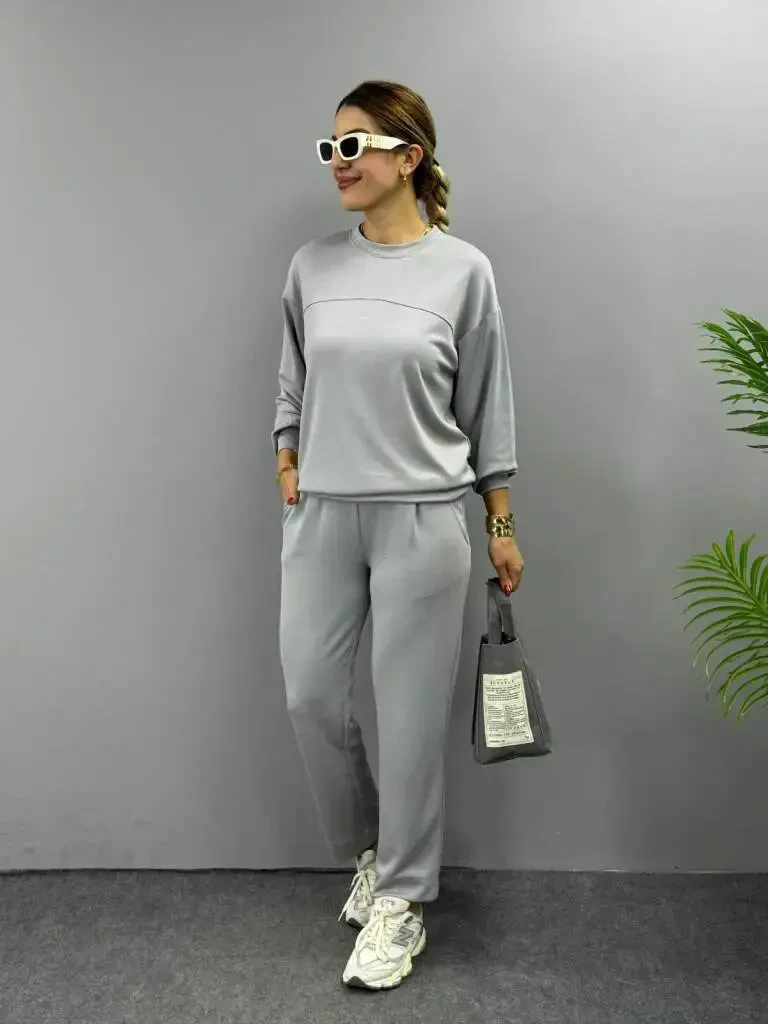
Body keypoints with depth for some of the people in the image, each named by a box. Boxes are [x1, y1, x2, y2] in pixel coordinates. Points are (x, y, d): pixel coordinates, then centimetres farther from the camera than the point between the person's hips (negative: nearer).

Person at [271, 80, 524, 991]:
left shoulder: (463, 270, -3)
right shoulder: (312, 266, 5)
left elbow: (487, 407, 1)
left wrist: (502, 525, 2)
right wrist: (287, 464, 6)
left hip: (424, 518, -3)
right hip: (322, 515, 4)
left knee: (410, 709, 4)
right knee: (310, 694, 9)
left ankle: (401, 898, 24)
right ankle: (367, 849, 35)